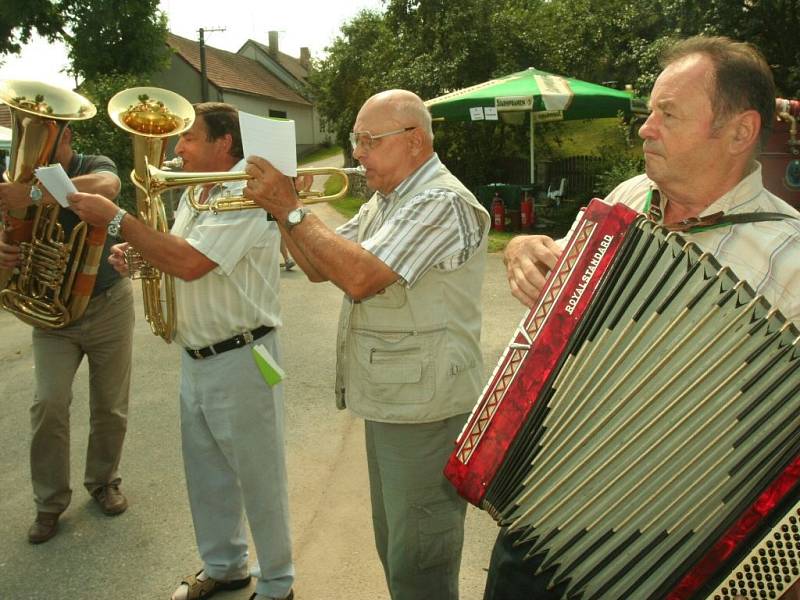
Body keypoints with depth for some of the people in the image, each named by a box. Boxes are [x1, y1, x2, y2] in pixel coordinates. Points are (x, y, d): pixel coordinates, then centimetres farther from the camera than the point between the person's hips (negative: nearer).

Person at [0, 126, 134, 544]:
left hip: (107, 305, -2)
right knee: (49, 403, -9)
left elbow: (106, 186, -35)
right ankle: (50, 502, 7)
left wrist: (34, 195, -45)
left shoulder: (93, 167, -10)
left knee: (110, 406, 8)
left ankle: (103, 481, 30)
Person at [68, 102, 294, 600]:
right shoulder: (195, 194, 11)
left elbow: (189, 264, -30)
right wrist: (134, 252, -1)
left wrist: (115, 219, -21)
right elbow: (172, 252, 21)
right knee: (206, 474, 20)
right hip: (196, 357, 9)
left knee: (259, 479, 6)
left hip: (239, 359, -9)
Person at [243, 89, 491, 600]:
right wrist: (280, 205, -2)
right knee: (395, 552, 24)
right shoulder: (385, 201, 13)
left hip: (425, 410, -10)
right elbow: (319, 267, 12)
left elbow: (359, 276, -30)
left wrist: (291, 208, -20)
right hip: (387, 403, 10)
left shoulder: (442, 202, -19)